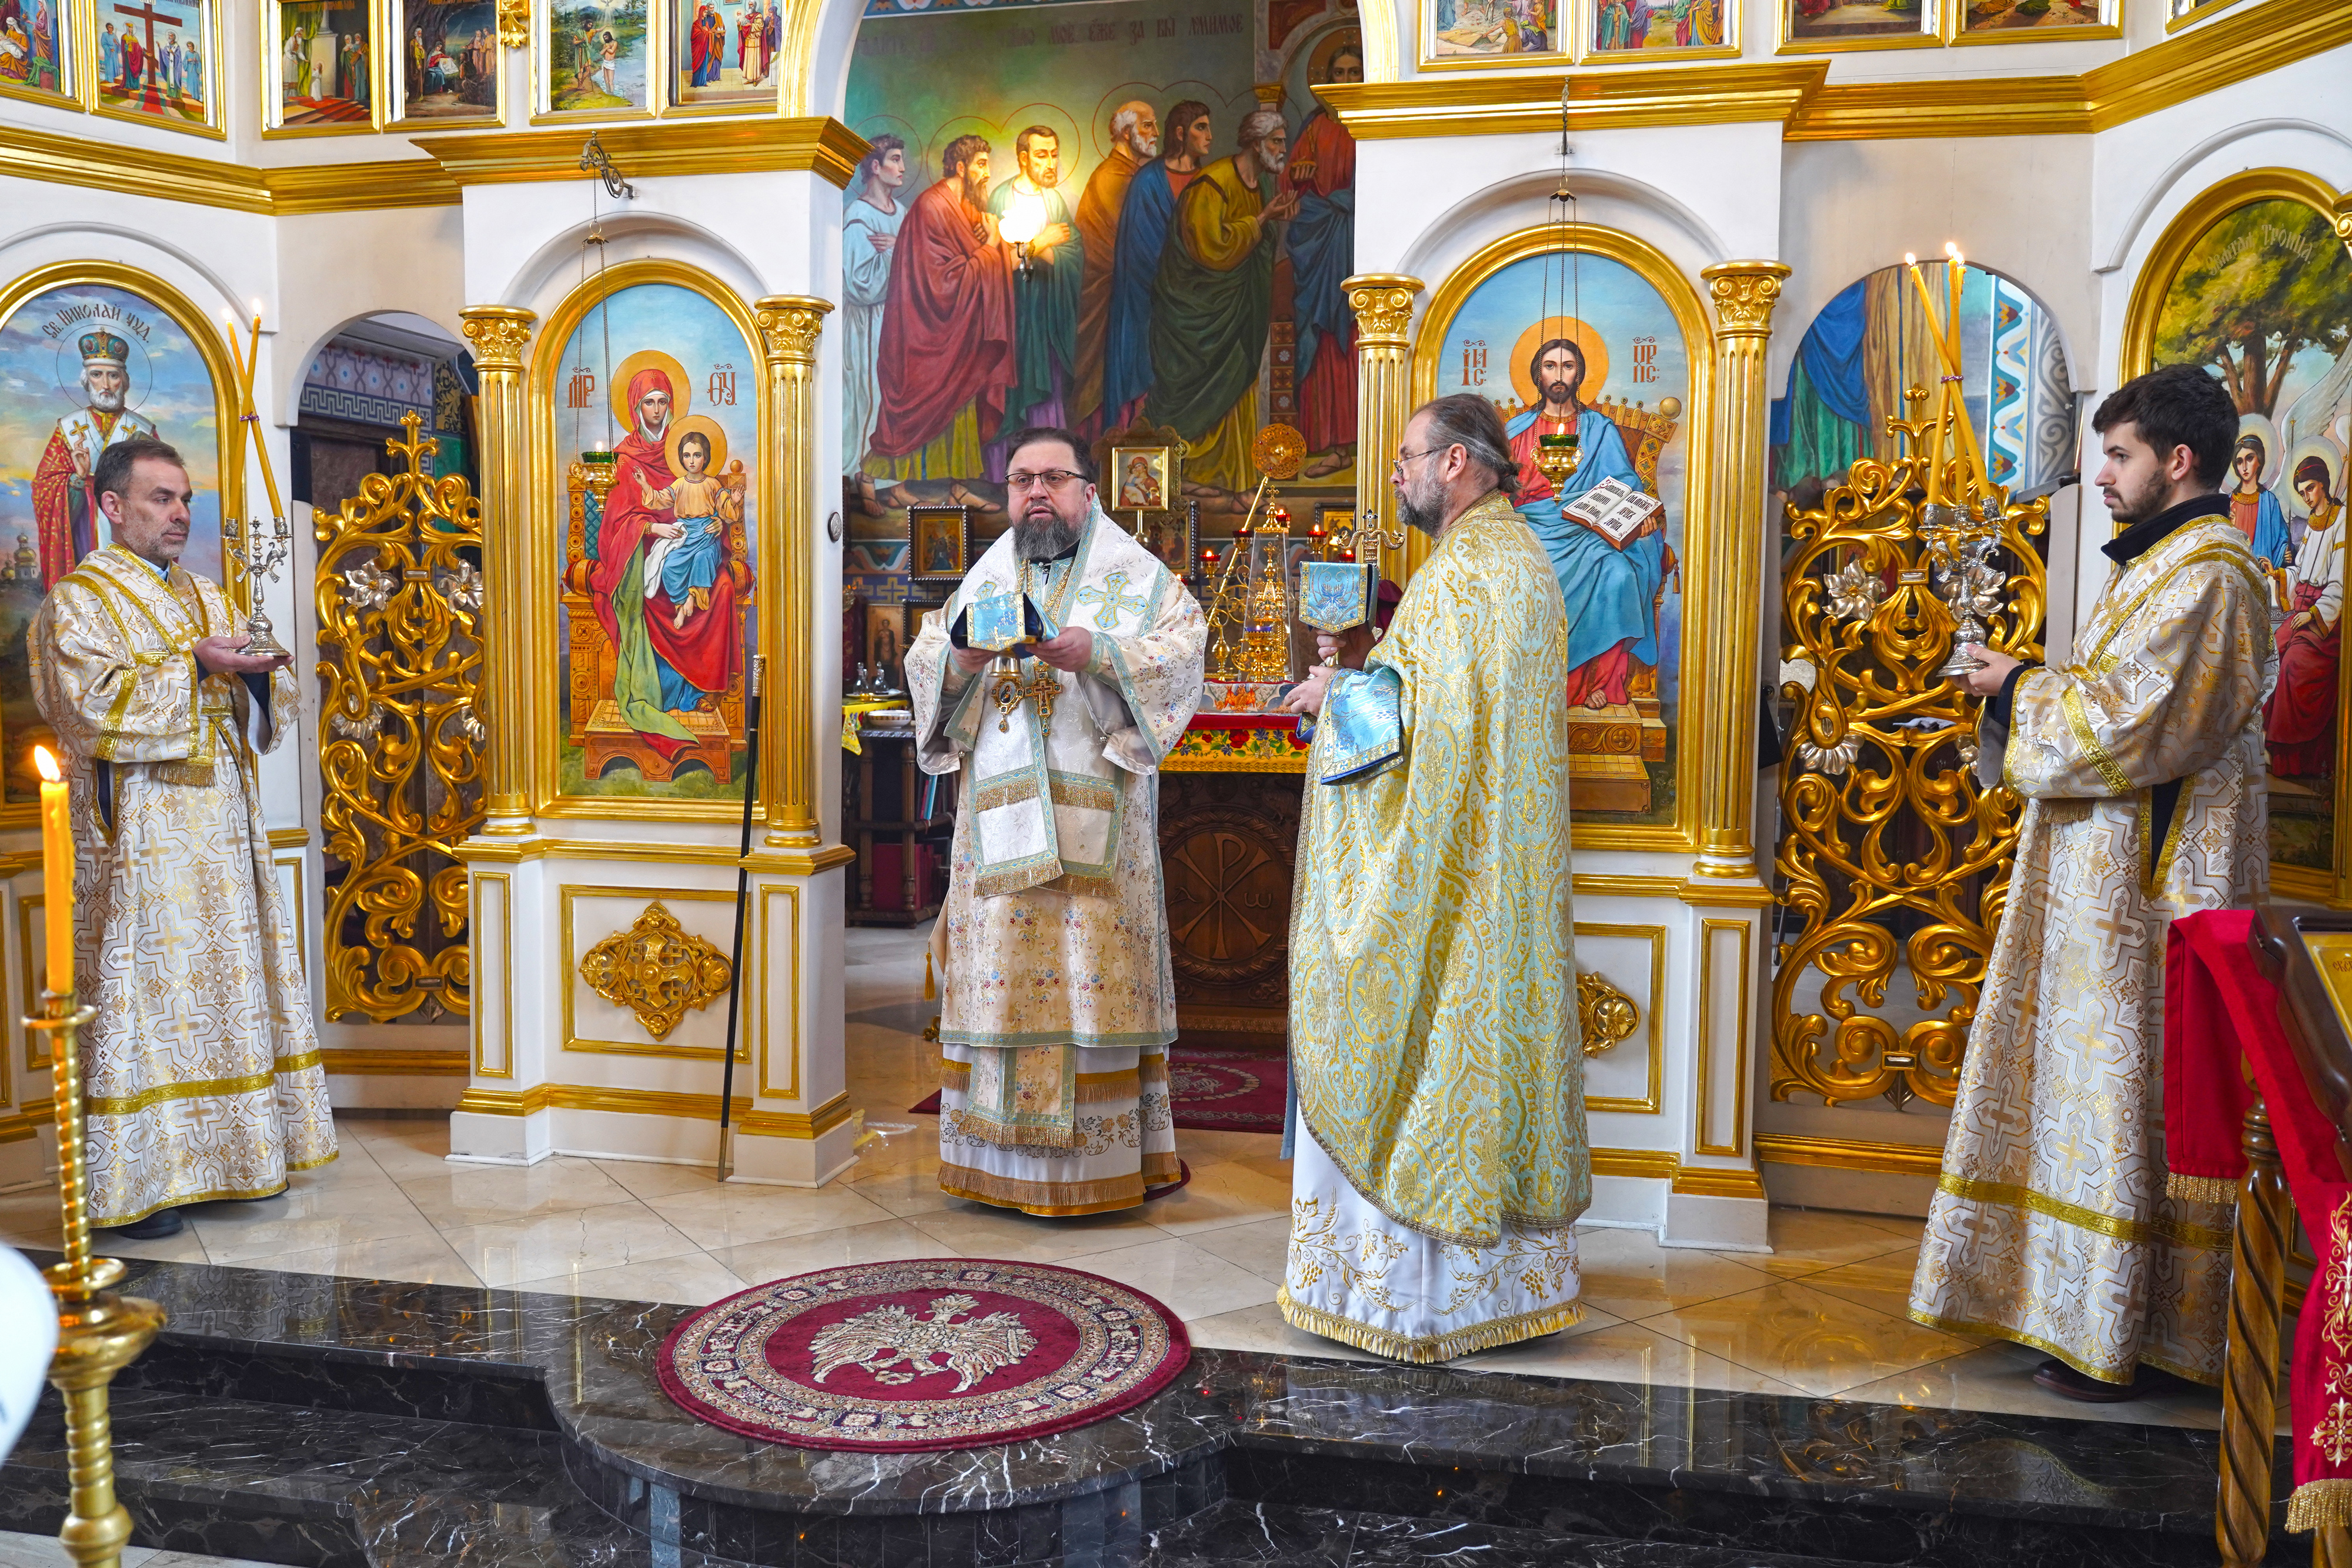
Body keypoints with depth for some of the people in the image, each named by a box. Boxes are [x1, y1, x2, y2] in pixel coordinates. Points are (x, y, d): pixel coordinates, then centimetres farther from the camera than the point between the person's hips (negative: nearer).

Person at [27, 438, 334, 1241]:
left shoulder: (210, 599, 18)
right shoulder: (79, 599, -1)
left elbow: (267, 709, 15)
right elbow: (94, 705, -15)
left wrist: (260, 671, -6)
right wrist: (192, 667, -19)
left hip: (223, 832, 7)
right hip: (138, 838, -7)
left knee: (231, 984, 8)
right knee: (141, 994, -5)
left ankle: (231, 1155, 17)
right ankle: (133, 1181, 2)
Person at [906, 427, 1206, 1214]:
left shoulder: (1133, 574, 9)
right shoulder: (984, 579, 18)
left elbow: (1183, 653, -3)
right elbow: (922, 663, 12)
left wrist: (1097, 654, -17)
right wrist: (960, 659, -10)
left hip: (1097, 818, -3)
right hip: (998, 816, 3)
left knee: (1095, 968, -4)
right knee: (999, 969, 2)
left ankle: (1102, 1152, 4)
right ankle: (1001, 1151, 10)